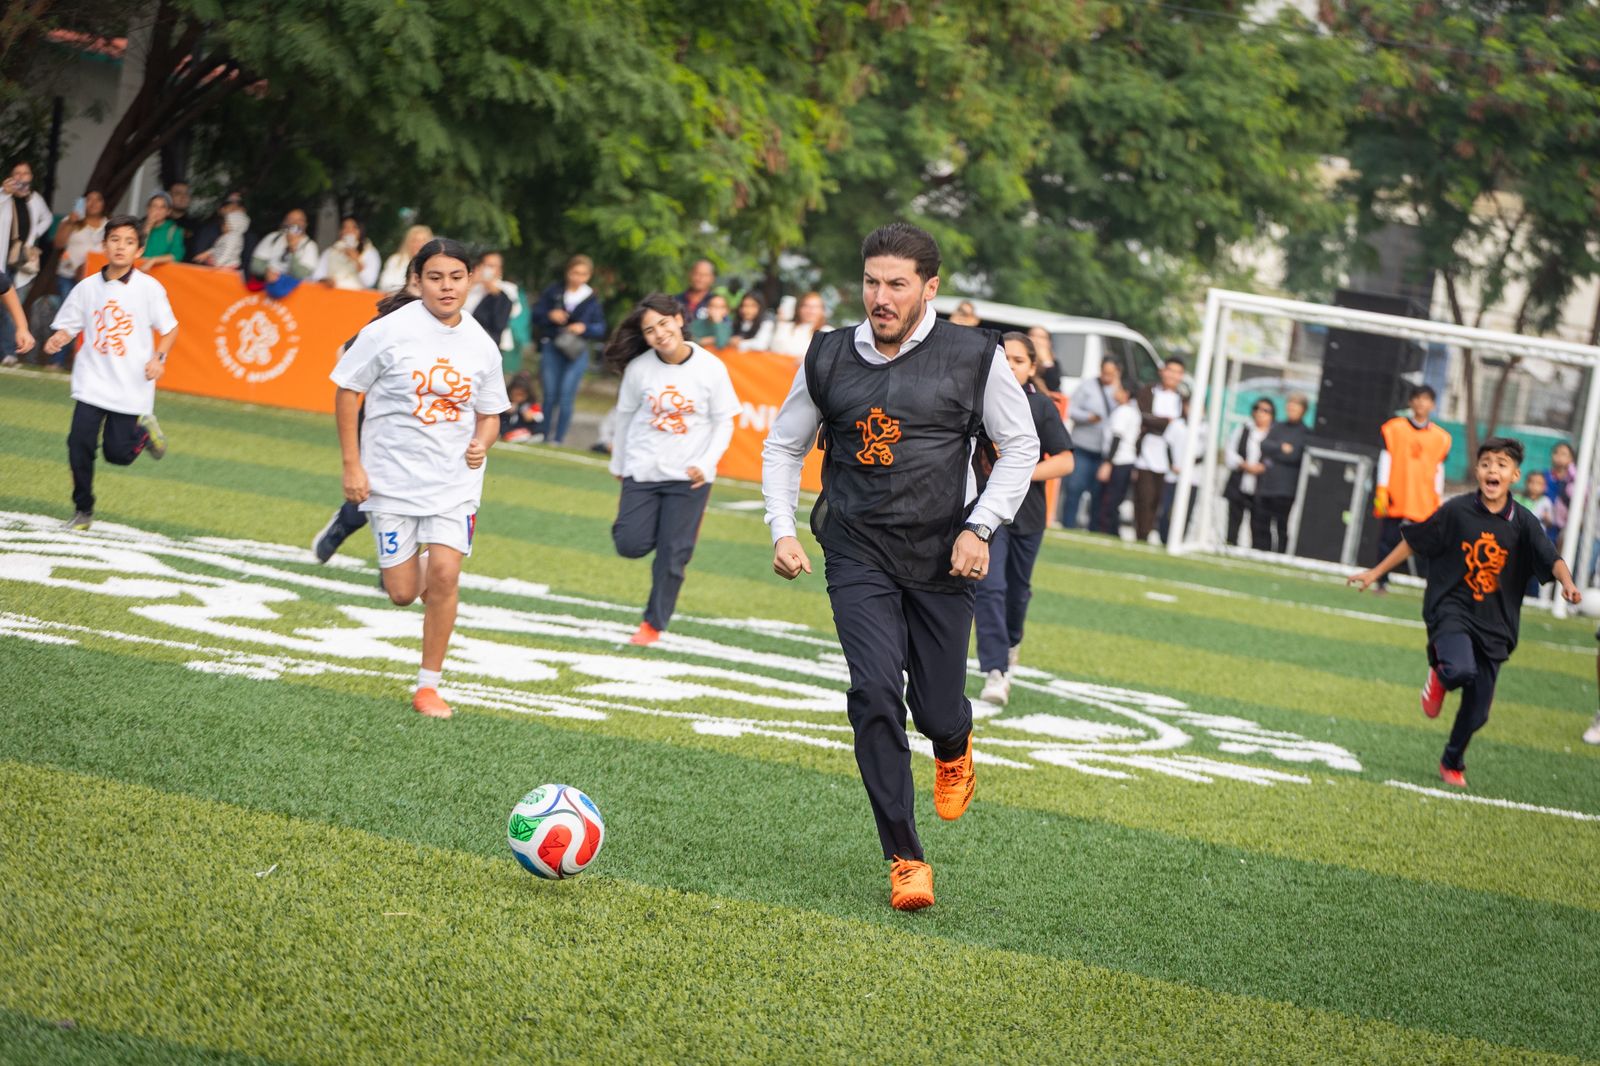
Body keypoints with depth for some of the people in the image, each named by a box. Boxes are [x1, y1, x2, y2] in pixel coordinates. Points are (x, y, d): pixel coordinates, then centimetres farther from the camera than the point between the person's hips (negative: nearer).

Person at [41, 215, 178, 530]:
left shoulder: (149, 288, -6)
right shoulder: (87, 287, 0)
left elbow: (170, 329, 0)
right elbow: (68, 326, 5)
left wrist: (159, 357, -16)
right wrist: (57, 341, -16)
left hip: (131, 387, -2)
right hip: (92, 381, 2)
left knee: (118, 453, -1)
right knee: (79, 443, -9)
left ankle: (143, 431, 34)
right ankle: (83, 510, 11)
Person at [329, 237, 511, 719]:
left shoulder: (481, 345, 0)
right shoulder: (390, 331, -10)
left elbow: (489, 413, 13)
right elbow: (346, 391, -3)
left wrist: (481, 444, -10)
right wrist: (352, 466, -7)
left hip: (455, 481, 2)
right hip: (392, 477, -2)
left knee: (444, 577, -12)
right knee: (403, 594, -1)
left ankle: (428, 686, 1)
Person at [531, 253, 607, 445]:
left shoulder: (592, 300, 6)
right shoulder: (554, 291, 6)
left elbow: (600, 329, 6)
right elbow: (536, 314, 7)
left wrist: (585, 328, -14)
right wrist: (550, 316, -13)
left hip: (577, 352, -1)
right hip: (551, 349, 1)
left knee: (566, 397, -9)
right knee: (550, 395, 3)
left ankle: (558, 440, -5)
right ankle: (546, 438, 13)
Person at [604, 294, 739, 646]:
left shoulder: (711, 368, -12)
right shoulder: (639, 368, -8)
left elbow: (723, 423, -4)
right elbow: (626, 415, 7)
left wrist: (706, 464, -16)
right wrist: (618, 464, 16)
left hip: (688, 477, -1)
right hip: (642, 470, 1)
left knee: (673, 555, 0)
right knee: (631, 545, -6)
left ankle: (655, 623, 17)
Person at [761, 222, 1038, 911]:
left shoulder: (974, 358, -4)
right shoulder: (828, 358, 3)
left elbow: (1020, 445, 4)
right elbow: (783, 447, 14)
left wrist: (980, 526, -7)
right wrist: (783, 530, 1)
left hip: (943, 557, -1)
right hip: (858, 556, 1)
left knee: (936, 708, 3)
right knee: (875, 693, -17)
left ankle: (953, 748, 45)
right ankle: (905, 860, -9)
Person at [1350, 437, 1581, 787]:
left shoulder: (1522, 522, -3)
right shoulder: (1457, 511, -6)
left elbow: (1552, 560, -14)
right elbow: (1412, 541, 4)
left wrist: (1568, 585, -35)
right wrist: (1376, 573, 8)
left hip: (1494, 625, 2)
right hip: (1451, 610, -2)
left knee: (1477, 711, 8)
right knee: (1462, 669, -32)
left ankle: (1452, 762, 36)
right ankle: (1440, 675, 6)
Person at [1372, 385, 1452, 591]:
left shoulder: (1440, 437, 7)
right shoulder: (1395, 428, 4)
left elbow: (1439, 469, 11)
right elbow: (1385, 459, 2)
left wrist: (1438, 500, 8)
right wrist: (1381, 491, -4)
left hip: (1424, 501, 0)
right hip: (1395, 497, 0)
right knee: (1388, 539, 2)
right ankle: (1382, 583, 12)